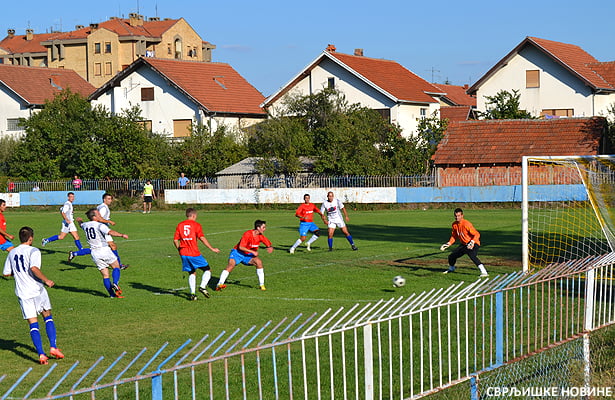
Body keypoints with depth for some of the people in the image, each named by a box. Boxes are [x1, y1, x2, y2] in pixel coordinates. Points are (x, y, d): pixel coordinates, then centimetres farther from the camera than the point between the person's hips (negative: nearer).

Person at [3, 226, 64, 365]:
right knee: (48, 317, 15)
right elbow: (34, 268, -23)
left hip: (22, 293, 3)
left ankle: (41, 354, -7)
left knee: (33, 324, 2)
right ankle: (53, 347, 6)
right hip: (37, 290, -3)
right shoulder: (33, 251, -7)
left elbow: (6, 273, 13)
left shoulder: (12, 253, 10)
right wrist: (46, 280, -12)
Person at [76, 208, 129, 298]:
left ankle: (112, 294, 1)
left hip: (94, 252, 6)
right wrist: (122, 235, -23)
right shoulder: (99, 225, -9)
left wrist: (79, 221, 60)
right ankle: (115, 283, -16)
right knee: (116, 267, 9)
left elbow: (81, 224, 38)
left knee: (105, 275, 7)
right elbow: (111, 232, -26)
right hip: (104, 249, -6)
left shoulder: (85, 225, 12)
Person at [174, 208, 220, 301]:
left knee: (192, 273, 17)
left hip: (184, 254, 5)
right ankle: (202, 287, -14)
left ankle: (192, 293, 3)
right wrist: (212, 249, -10)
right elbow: (202, 238, -14)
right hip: (194, 253, -5)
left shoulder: (180, 225, 9)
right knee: (207, 270, 7)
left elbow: (175, 240, 7)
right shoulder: (196, 225, -3)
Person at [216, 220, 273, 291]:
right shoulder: (248, 234, -23)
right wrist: (252, 252, -29)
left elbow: (269, 245, 4)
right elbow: (241, 247, -26)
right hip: (237, 253, -5)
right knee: (231, 265, -29)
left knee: (259, 262, -19)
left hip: (248, 255, 5)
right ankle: (219, 285, -31)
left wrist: (270, 248, -21)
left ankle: (261, 285, -10)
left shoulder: (261, 236, -5)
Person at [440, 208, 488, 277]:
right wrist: (449, 243, 4)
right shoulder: (454, 224, -1)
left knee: (472, 255, -36)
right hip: (463, 244, 8)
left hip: (473, 244, -8)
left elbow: (477, 234, -23)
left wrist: (472, 242, -38)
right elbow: (454, 236, 15)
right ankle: (451, 268, 43)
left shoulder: (466, 224, -24)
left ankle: (484, 272, -40)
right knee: (451, 256, 9)